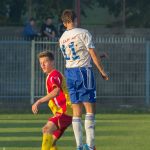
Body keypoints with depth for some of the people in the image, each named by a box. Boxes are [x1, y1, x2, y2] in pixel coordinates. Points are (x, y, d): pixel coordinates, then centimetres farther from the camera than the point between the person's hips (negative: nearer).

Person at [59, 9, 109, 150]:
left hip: (69, 72, 6)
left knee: (76, 112, 7)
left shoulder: (62, 39, 12)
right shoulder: (83, 33, -7)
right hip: (83, 70, -6)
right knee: (90, 108, -4)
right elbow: (93, 54, -9)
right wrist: (102, 71, 0)